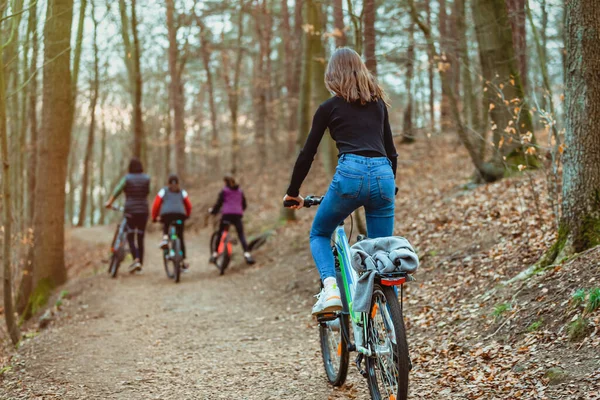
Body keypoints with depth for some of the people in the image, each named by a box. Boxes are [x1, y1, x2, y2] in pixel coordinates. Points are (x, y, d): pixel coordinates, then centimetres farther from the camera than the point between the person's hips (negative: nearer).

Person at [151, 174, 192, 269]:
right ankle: (184, 260, 8)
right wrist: (187, 215, 39)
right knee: (180, 237, 12)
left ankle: (165, 237, -2)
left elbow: (156, 204, 13)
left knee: (165, 227, 31)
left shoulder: (163, 191, 21)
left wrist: (154, 217, 24)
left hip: (166, 214, -1)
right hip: (180, 214, 1)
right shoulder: (182, 192, 25)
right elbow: (189, 205, 21)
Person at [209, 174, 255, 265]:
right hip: (238, 215, 2)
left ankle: (215, 254, 13)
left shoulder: (224, 191, 4)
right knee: (241, 235, 0)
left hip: (226, 214, -2)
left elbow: (219, 203, 0)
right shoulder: (240, 191, 16)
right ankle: (247, 254, -17)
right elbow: (244, 205, 21)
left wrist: (212, 211, 16)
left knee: (220, 234, 12)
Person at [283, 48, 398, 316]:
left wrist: (293, 192, 23)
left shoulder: (330, 107, 9)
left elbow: (307, 154, 12)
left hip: (351, 174, -3)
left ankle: (330, 288, -6)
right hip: (383, 175, 4)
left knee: (319, 234, 18)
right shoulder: (378, 103, 21)